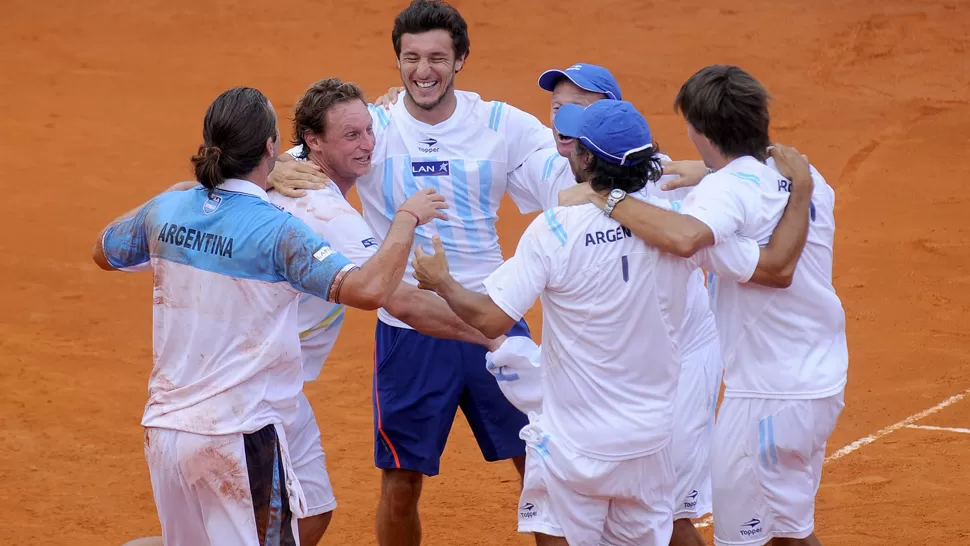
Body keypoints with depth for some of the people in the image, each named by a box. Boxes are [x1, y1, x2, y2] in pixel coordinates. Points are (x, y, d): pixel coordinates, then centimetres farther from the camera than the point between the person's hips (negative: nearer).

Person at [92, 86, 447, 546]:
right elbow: (369, 289, -26)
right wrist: (408, 217, -12)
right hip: (240, 438, -6)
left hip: (165, 430, 6)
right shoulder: (275, 231, -15)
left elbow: (103, 253, 24)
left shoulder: (168, 209, 3)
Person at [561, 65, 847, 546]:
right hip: (824, 383, 8)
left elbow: (684, 238, -40)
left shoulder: (728, 189, -19)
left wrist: (608, 199, -30)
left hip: (768, 394, -8)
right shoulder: (809, 178, 6)